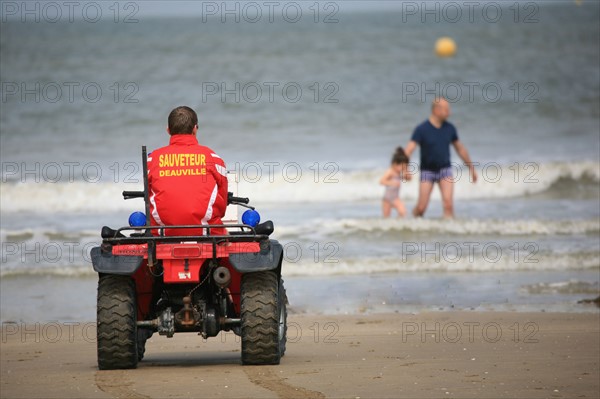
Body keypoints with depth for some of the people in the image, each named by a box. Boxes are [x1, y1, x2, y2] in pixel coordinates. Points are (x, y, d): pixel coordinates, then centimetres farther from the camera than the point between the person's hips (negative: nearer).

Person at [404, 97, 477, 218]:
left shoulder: (449, 128, -1)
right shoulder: (421, 129, -14)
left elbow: (460, 149, 13)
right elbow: (408, 150, -23)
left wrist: (471, 168, 19)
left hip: (444, 170, 2)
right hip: (427, 172, -2)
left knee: (448, 203, -19)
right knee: (421, 208, -3)